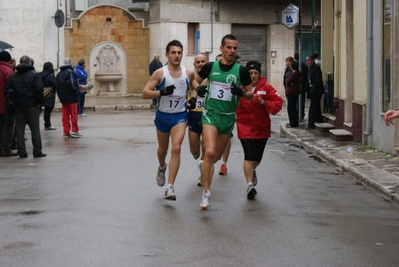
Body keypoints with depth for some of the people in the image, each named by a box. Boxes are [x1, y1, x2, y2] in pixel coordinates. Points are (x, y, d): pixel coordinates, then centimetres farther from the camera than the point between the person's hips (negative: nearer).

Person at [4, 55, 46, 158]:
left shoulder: (13, 76, 7)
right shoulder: (34, 74, -4)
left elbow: (6, 91, 2)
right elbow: (39, 89, -14)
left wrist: (14, 101, 11)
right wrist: (39, 101, -4)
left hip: (18, 107, 3)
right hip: (32, 106, -3)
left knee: (20, 129, 8)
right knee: (35, 129, 3)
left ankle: (22, 152, 6)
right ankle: (37, 151, 3)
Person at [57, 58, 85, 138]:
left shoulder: (59, 73, 9)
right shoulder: (70, 72, -15)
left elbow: (57, 86, 9)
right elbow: (73, 86, -22)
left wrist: (60, 95, 13)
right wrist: (80, 86, -6)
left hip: (63, 98, 7)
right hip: (71, 98, -7)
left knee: (65, 115, 9)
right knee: (74, 114, 3)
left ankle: (66, 132, 10)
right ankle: (74, 131, 6)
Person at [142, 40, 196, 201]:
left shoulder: (188, 74, -4)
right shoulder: (160, 73, -11)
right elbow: (145, 93, -15)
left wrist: (193, 98, -2)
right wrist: (162, 92, -30)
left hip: (180, 116, 0)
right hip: (162, 115, 0)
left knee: (176, 149, -17)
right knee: (163, 148, 19)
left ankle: (170, 188, -16)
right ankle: (162, 168, 54)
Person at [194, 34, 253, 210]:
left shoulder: (241, 70, -3)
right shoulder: (210, 67, -2)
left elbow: (250, 95, 4)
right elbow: (196, 80, 15)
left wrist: (242, 93, -18)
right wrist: (198, 88, -8)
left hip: (229, 117, 2)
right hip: (211, 114, -2)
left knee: (217, 156, 15)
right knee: (210, 152, -21)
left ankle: (204, 167, 51)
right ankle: (206, 194, -14)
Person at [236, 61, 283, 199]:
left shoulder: (266, 87, -3)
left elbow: (278, 103, -7)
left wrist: (264, 102, -20)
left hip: (261, 127, 3)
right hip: (245, 126, -3)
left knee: (257, 157, 14)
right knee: (249, 155, -16)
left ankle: (252, 170, 49)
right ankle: (250, 185, -12)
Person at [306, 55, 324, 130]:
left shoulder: (316, 67, -13)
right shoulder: (309, 68, 15)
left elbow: (318, 80, -19)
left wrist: (313, 90, -19)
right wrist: (308, 89, 7)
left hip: (316, 91, -9)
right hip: (312, 91, 9)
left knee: (313, 109, -8)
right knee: (317, 108, 15)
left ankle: (311, 125, -7)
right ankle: (320, 122, 23)